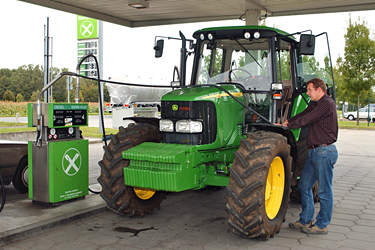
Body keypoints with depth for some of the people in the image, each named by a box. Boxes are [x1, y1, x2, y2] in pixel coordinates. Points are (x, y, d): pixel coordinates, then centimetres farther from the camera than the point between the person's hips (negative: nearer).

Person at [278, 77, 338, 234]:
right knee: (304, 186, 13)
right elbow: (302, 115, 17)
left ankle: (322, 225, 12)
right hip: (314, 151, 10)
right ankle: (305, 221, 24)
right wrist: (285, 122, 3)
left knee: (324, 190, 1)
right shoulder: (315, 104, 17)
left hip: (324, 152, -10)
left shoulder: (327, 103, -14)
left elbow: (306, 120, -16)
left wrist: (287, 126, -6)